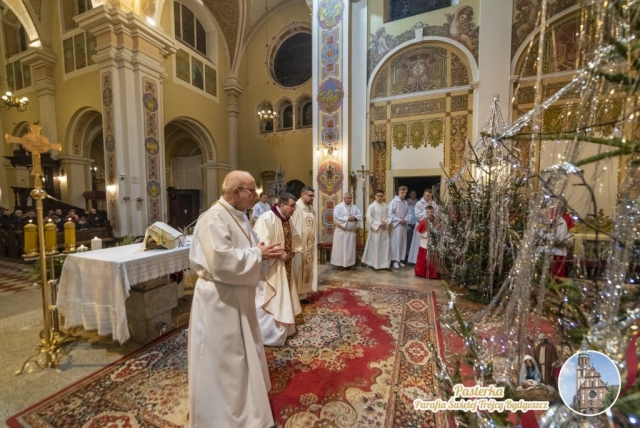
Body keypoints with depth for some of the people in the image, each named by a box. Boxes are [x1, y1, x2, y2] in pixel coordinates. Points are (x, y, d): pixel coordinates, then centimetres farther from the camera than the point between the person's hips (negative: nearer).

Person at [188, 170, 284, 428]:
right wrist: (258, 254, -21)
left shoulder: (238, 216, 8)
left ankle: (241, 402, 49)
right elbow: (222, 262, -31)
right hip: (219, 300, -10)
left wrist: (265, 252, -7)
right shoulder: (214, 218, -22)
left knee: (241, 353, 25)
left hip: (237, 297, 10)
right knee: (221, 359, 10)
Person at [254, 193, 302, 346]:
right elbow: (263, 243, -28)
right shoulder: (267, 218, -22)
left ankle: (282, 329, 37)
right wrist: (280, 253, -22)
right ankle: (267, 334, 20)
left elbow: (294, 237, 17)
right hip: (270, 267, -9)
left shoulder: (286, 220, 6)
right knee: (270, 301, 2)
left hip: (284, 266, 10)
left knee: (283, 299, 20)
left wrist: (291, 251, 2)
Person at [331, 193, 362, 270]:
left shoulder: (355, 207, 9)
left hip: (351, 231, 5)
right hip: (341, 231, -5)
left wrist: (355, 217, -15)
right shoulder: (338, 207, -7)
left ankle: (350, 263, 19)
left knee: (351, 248, 10)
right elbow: (336, 218, -17)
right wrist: (347, 218, -20)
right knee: (341, 248, 0)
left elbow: (360, 215, 6)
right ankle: (340, 264, 9)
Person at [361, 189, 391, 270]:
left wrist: (385, 222, -9)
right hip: (375, 229, -5)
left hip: (384, 229, 5)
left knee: (385, 246, 6)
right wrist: (378, 224, -15)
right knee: (375, 247, 2)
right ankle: (375, 264, 14)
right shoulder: (372, 206, -9)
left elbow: (388, 216, 11)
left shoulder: (385, 205, 6)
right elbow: (369, 218, -13)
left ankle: (385, 263, 16)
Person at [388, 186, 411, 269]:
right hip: (396, 225, -6)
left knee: (403, 242, 9)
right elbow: (390, 214, -12)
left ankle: (400, 260, 20)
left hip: (404, 225, 6)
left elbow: (409, 213, 12)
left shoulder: (406, 202, 8)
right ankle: (395, 260, 5)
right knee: (396, 242, -3)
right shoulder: (393, 202, -9)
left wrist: (405, 220, -6)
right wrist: (399, 220, -13)